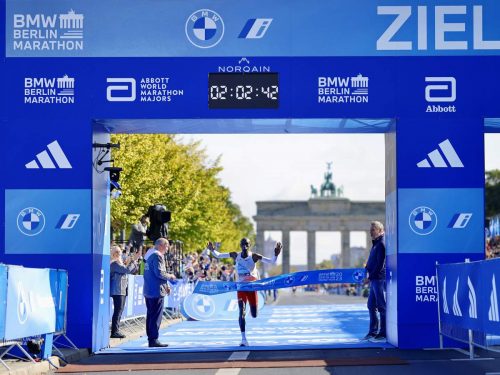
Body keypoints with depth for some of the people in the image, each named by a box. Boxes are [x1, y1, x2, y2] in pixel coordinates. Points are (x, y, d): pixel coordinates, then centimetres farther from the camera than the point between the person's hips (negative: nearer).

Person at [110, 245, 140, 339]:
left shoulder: (120, 262, 19)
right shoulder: (114, 263, -11)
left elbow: (133, 270, 22)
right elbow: (127, 270, -22)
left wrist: (134, 260, 7)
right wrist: (133, 260, -13)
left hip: (123, 290, 10)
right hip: (117, 290, -10)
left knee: (119, 311, 10)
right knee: (118, 310, -11)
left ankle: (116, 330, 14)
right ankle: (114, 332, -11)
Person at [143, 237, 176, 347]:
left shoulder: (149, 255, 16)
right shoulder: (157, 256, -14)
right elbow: (159, 273, -20)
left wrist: (165, 285, 19)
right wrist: (170, 277, -3)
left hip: (148, 291, 10)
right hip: (157, 291, -10)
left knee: (150, 315, 13)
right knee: (156, 316, -6)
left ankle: (150, 339, 17)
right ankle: (154, 340, -6)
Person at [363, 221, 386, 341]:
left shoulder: (382, 244, -12)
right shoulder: (376, 244, 18)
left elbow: (380, 264, -18)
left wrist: (371, 276, -14)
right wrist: (367, 269, 8)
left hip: (380, 279, -10)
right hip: (374, 280, 10)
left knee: (381, 306, -5)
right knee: (371, 305, 13)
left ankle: (383, 333, -2)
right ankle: (373, 331, 20)